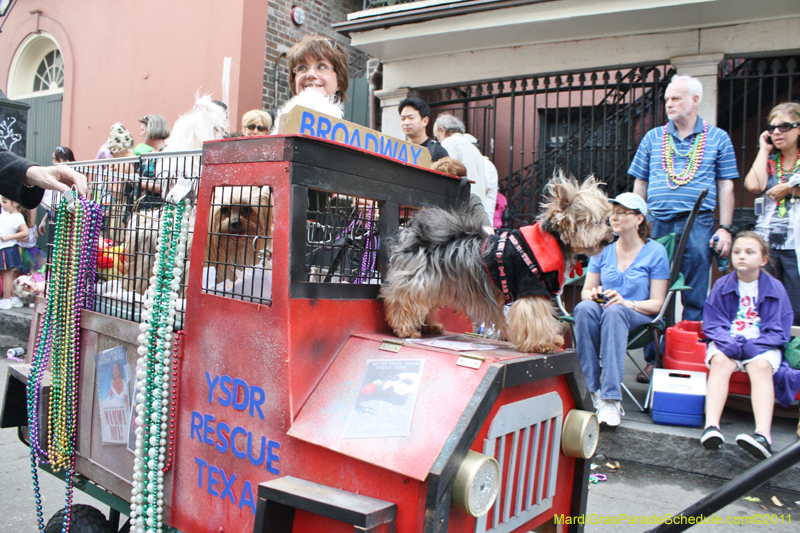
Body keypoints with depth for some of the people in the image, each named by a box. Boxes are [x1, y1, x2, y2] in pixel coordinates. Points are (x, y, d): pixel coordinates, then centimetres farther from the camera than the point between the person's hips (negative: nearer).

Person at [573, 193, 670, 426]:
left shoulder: (655, 252, 3)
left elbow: (657, 303, -2)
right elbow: (586, 291, 15)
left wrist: (627, 303, -20)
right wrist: (593, 294, -10)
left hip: (638, 318, -3)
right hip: (602, 313, 3)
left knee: (614, 311, -39)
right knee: (584, 308, -34)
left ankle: (611, 398, -41)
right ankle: (596, 392, -35)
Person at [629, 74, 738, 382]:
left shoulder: (717, 138, 9)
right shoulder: (653, 138, 13)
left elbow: (726, 185, 7)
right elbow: (640, 184, 14)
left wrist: (725, 228, -1)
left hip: (697, 225, -1)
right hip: (657, 225, 2)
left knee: (695, 299, 1)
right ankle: (653, 359, 13)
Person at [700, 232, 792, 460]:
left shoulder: (775, 289, 2)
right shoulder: (722, 286, 4)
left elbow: (778, 332, 0)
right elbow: (712, 325, 4)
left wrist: (752, 345, -17)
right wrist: (730, 342, -16)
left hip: (762, 345, 0)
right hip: (728, 341, 1)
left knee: (761, 366, -32)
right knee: (720, 361, -31)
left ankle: (763, 435, -48)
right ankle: (711, 427, -44)